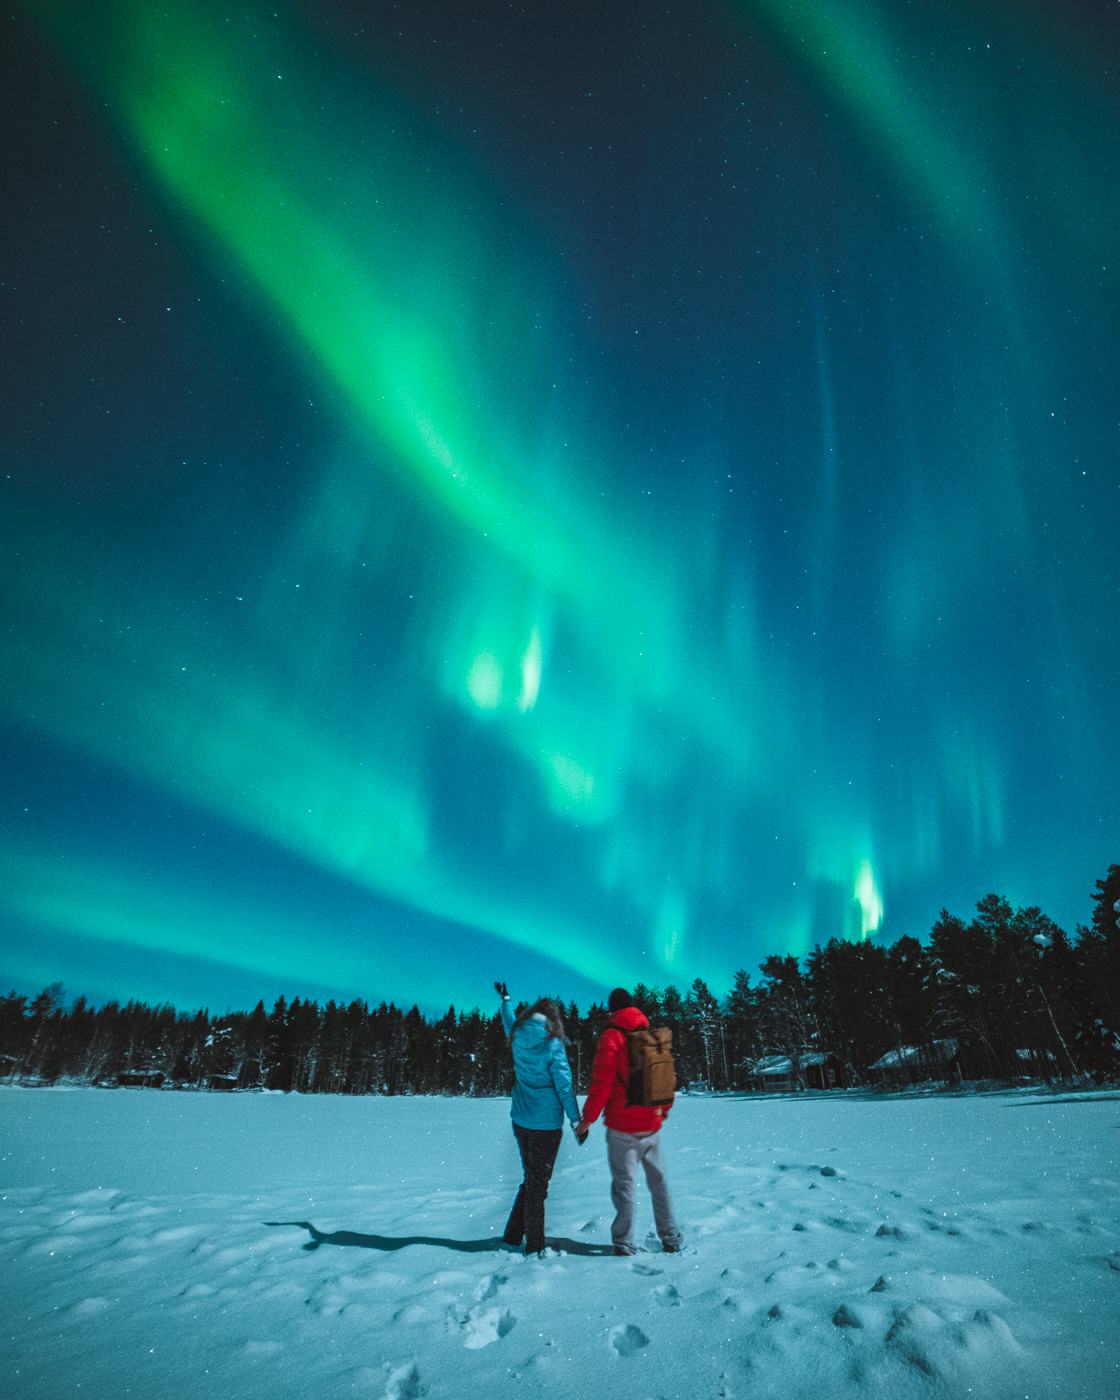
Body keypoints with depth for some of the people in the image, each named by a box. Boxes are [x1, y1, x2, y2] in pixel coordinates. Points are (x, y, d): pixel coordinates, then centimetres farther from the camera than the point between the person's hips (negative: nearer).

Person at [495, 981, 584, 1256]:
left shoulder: (518, 1038, 1)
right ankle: (534, 1248, 16)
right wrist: (577, 1120, -6)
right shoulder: (552, 1045, -16)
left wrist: (505, 999, 42)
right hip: (546, 1123, -6)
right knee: (538, 1185, 6)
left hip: (520, 1120, 6)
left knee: (530, 1180, 20)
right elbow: (564, 1086, -14)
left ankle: (513, 1236, 26)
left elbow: (509, 1021, 24)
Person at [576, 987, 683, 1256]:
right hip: (652, 1125, 5)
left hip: (623, 1127, -5)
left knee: (624, 1183, 4)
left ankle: (625, 1245, 8)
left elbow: (602, 1082, -15)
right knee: (658, 1181, 16)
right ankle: (671, 1239, 23)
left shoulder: (611, 1037, -11)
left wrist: (588, 1118, -7)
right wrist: (665, 1107, 29)